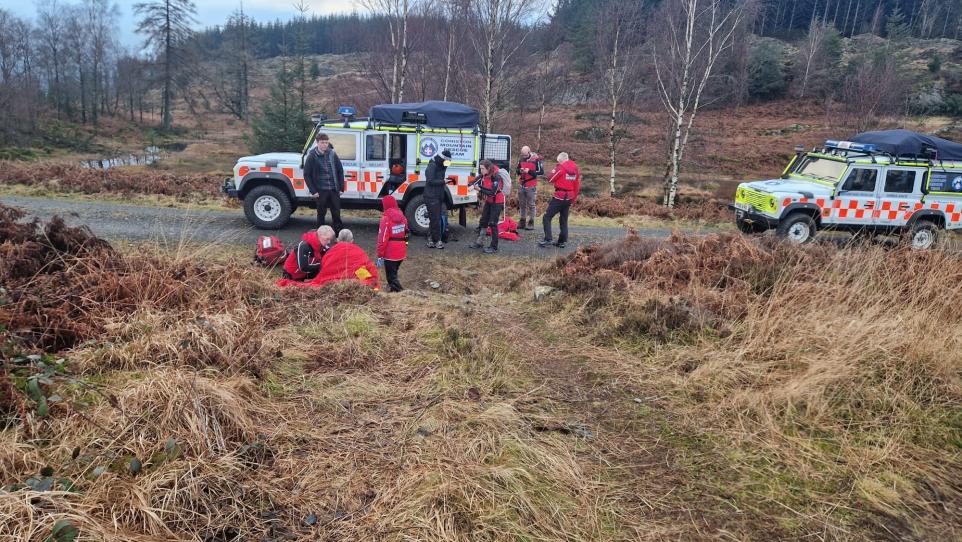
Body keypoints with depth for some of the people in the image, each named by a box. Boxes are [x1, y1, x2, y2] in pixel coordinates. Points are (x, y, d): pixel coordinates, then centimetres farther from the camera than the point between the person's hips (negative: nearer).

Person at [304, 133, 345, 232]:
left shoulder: (332, 154, 3)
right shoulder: (312, 156, -5)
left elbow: (340, 171, 9)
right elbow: (307, 175, -3)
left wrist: (341, 188, 5)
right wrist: (313, 191, -8)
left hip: (334, 190, 2)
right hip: (321, 191, -2)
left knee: (336, 214, 6)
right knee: (321, 214, 8)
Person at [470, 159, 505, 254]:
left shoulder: (496, 177, -24)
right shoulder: (484, 176, -3)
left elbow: (493, 192, -28)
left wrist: (480, 189, -30)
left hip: (497, 202, -8)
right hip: (488, 201, 8)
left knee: (493, 223, -7)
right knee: (483, 221, 13)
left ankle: (494, 247, 1)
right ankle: (479, 242, 26)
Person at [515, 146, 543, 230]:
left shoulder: (536, 159, -10)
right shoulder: (521, 159, 6)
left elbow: (541, 172, -11)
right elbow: (517, 171, 17)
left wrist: (529, 171, -19)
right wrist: (520, 171, -7)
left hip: (531, 186, -6)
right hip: (522, 185, 6)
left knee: (531, 204, 0)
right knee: (522, 204, 11)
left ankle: (531, 223, 6)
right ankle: (522, 222, 20)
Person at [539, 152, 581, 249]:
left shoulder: (561, 167, -12)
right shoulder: (576, 169, 10)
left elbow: (550, 180, -8)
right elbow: (577, 186, 14)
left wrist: (553, 171, 9)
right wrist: (573, 198, 21)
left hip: (559, 196, -7)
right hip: (569, 197, 7)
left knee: (547, 217, -4)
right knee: (564, 220, 16)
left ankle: (548, 239, -14)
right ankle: (562, 241, 16)